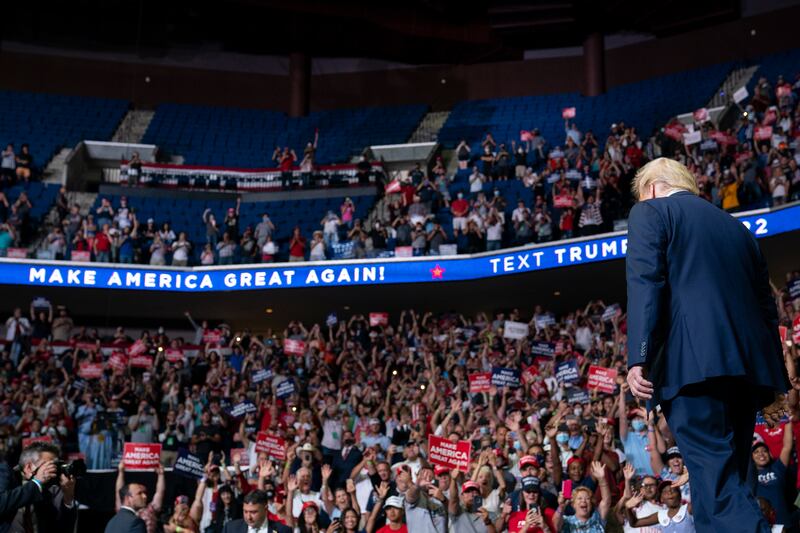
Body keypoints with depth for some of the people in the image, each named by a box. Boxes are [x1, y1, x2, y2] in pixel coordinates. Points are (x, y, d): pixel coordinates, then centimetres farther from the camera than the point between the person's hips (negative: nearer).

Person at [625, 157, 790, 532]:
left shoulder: (650, 212, 9)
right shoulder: (737, 227, 27)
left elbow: (645, 284, -7)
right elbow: (766, 304, 24)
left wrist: (638, 358, -12)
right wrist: (771, 378, 25)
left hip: (694, 361, -7)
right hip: (747, 363, 7)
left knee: (716, 478, -11)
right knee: (727, 479, 14)